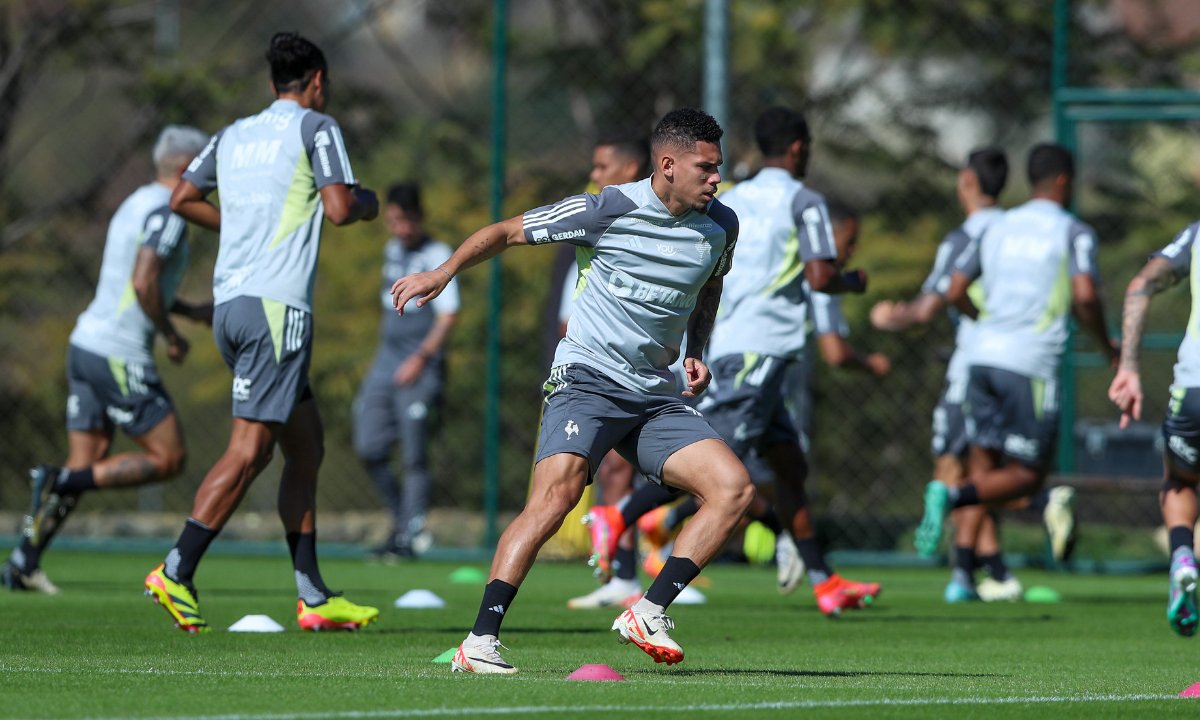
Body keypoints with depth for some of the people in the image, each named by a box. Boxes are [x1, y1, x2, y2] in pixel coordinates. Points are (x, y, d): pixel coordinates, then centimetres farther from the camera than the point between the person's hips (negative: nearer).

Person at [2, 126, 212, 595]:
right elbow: (144, 283, -23)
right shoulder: (168, 213, -12)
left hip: (87, 342, 9)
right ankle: (58, 483, -13)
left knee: (86, 467, 10)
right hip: (121, 357, -9)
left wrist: (192, 310, 28)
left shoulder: (136, 205, 18)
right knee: (168, 459, -3)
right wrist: (172, 335, -10)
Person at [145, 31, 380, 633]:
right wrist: (366, 204, 11)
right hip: (277, 303, -8)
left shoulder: (234, 134, 19)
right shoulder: (316, 127, -1)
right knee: (249, 449, -11)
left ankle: (313, 596, 11)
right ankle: (175, 573, -18)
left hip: (229, 303, 8)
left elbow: (182, 199, 21)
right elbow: (339, 209, -10)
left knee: (306, 443, 13)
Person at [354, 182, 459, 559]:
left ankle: (412, 535, -3)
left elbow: (449, 314, -14)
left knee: (414, 454, -8)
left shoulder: (437, 255, -7)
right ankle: (402, 518, 17)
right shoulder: (392, 250, 15)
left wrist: (422, 356, -23)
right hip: (387, 358, 7)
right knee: (370, 449, 1)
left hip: (419, 367, -7)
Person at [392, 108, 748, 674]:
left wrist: (696, 353, 14)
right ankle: (480, 641, -26)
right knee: (556, 495, -27)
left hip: (656, 395, 6)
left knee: (734, 488, -12)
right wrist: (444, 272, -12)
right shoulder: (609, 209, -10)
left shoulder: (720, 226, 6)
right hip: (586, 378, -6)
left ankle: (649, 614, -7)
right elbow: (508, 231, 1)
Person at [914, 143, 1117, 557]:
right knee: (1028, 476, 2)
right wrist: (1106, 345, 3)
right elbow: (1085, 295, -13)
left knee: (984, 465, 8)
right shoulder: (1074, 232, 1)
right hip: (1030, 364, -5)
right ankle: (952, 497, -23)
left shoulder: (998, 228, 16)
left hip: (984, 354, 5)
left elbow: (955, 292, 14)